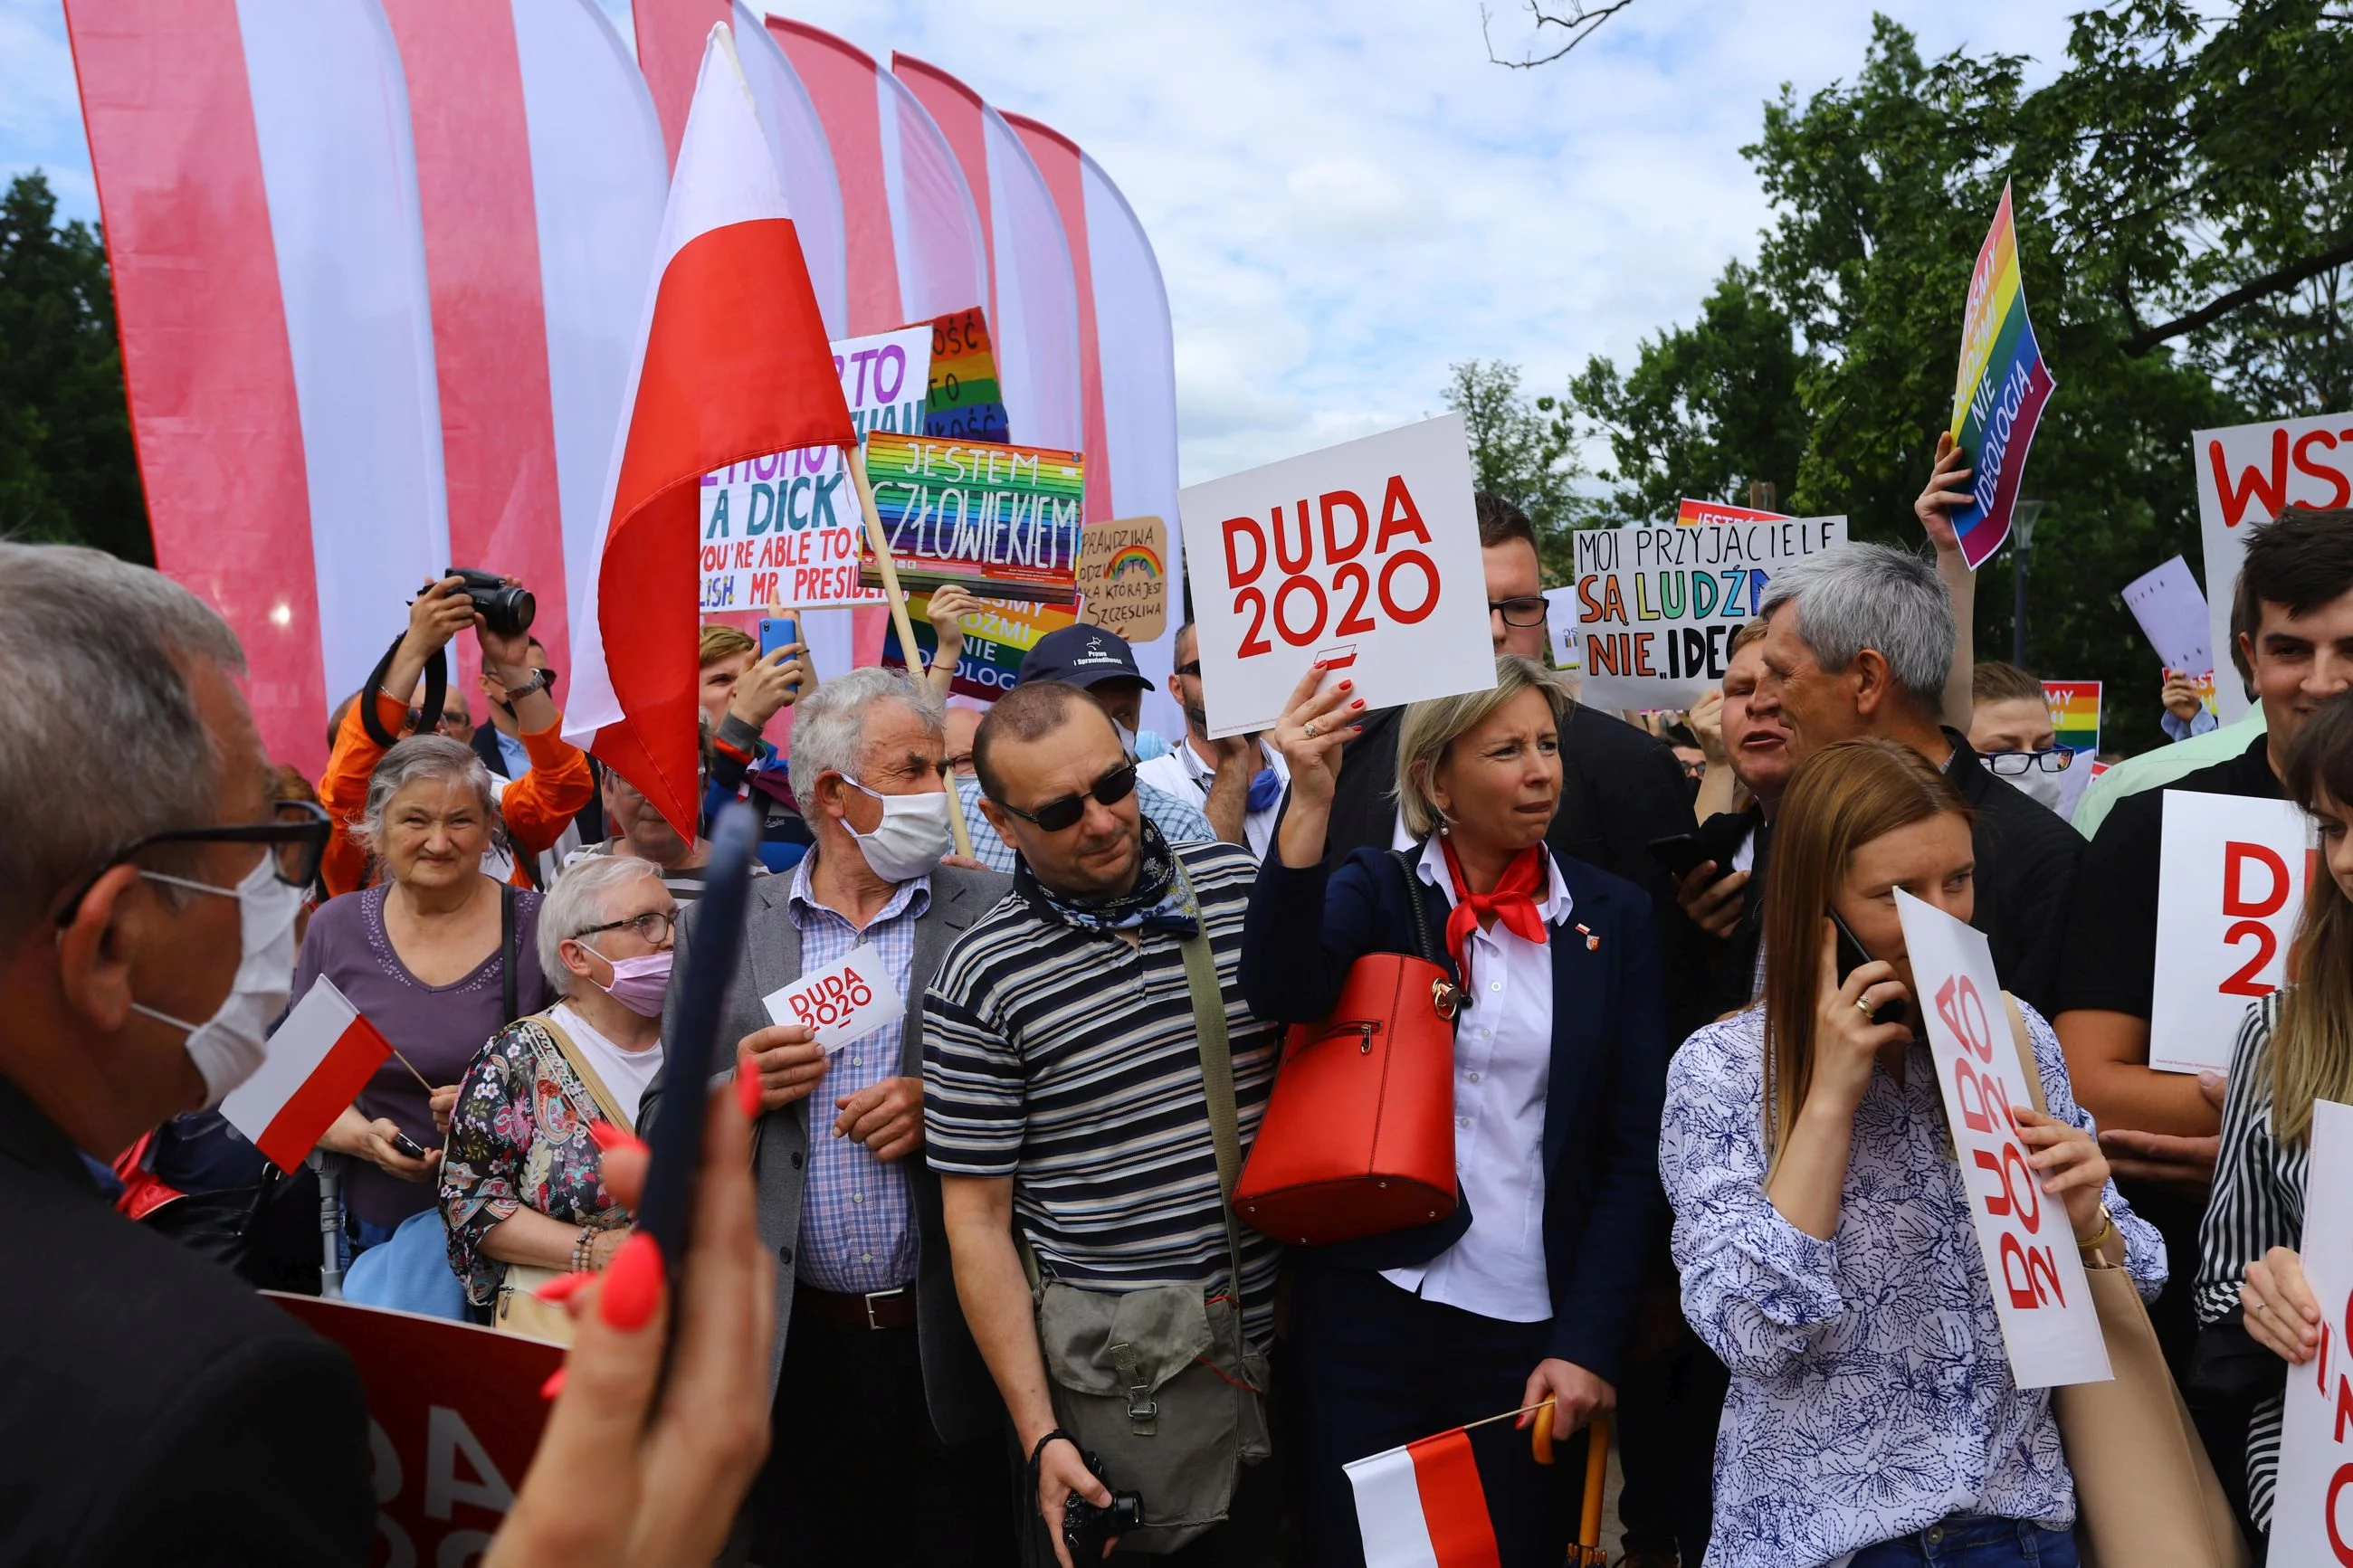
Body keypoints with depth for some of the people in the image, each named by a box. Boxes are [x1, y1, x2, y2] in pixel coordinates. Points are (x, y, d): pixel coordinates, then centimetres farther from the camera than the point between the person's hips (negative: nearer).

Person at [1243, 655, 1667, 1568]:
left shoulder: (1613, 918, 2)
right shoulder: (1375, 893, -1)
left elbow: (1634, 1150, 0)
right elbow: (1280, 993, -22)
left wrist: (1588, 1342, -5)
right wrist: (1311, 804, -31)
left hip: (1528, 1322, 1)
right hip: (1367, 1307, -1)